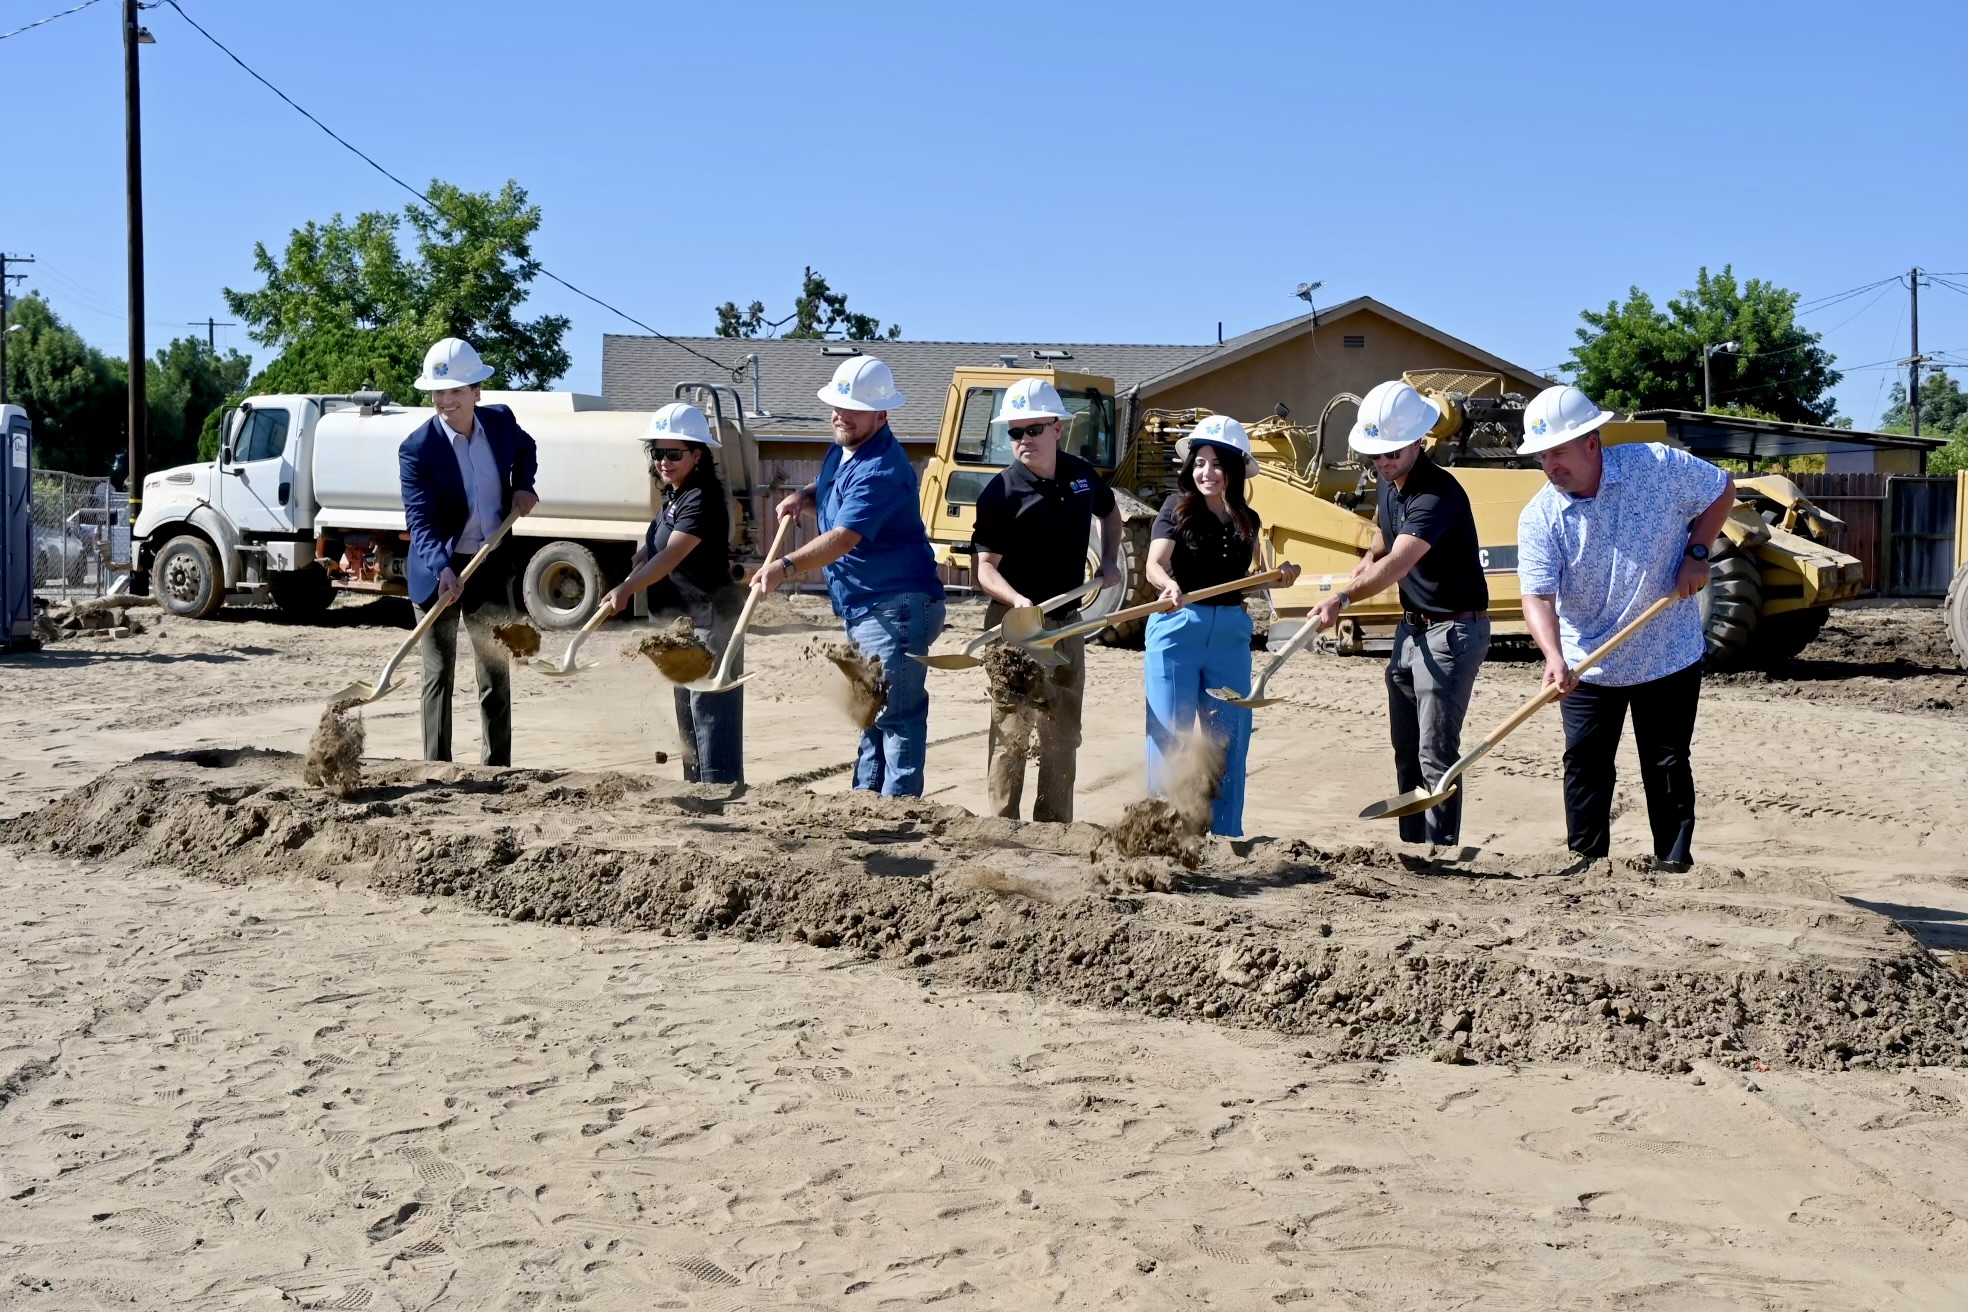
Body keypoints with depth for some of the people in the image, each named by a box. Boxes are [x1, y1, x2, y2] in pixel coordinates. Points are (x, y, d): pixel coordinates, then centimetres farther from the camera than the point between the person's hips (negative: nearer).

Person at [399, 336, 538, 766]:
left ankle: (497, 770, 21)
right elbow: (421, 521, -24)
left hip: (492, 565, 4)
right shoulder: (417, 449, -17)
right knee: (439, 676, 1)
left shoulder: (501, 421, -4)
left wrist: (523, 486, 2)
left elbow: (526, 449, 21)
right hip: (438, 570, -4)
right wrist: (442, 569, -40)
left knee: (498, 674, 11)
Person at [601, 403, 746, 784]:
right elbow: (656, 550, 26)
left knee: (711, 709, -12)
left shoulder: (703, 499, -17)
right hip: (684, 619, 11)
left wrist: (626, 589, -38)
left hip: (709, 616, -11)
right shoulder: (673, 496, 13)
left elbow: (672, 554, -28)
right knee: (687, 712, 17)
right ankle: (697, 788, 25)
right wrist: (639, 559, 3)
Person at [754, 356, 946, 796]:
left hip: (897, 607, -11)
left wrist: (787, 566, -46)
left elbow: (843, 538, -34)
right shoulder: (841, 453, 10)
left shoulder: (882, 471, -22)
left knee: (897, 713, -10)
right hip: (861, 608, 11)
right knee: (872, 711, 17)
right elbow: (827, 489, 31)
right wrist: (802, 496, 7)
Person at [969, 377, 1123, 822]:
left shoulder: (1082, 475, 2)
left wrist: (1110, 561, 10)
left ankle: (1055, 827, 25)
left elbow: (1109, 513, 25)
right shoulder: (1001, 493, -15)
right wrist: (1016, 600, -35)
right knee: (1012, 731, -8)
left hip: (1068, 623, 6)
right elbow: (986, 568, -17)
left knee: (1063, 734, 14)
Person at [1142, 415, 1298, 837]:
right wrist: (1169, 586, -38)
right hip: (1177, 628, -4)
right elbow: (1154, 564, -17)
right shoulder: (1178, 508, -4)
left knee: (1229, 737, 6)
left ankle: (1225, 835, 16)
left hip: (1230, 633, 4)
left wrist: (1278, 578, -3)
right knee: (1170, 736, 0)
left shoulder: (1246, 521, 9)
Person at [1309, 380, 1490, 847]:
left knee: (1435, 755, -10)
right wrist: (1367, 562, 7)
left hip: (1452, 632, -9)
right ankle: (1411, 846, 21)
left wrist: (1344, 597, -52)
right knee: (1406, 751, 13)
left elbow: (1397, 564, -39)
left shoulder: (1438, 494, -25)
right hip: (1411, 627, 9)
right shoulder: (1390, 484, 4)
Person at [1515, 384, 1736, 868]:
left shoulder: (1660, 466, -14)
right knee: (1585, 767, 3)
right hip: (1587, 667, 1)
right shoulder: (1539, 518, -13)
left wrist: (1696, 552, -10)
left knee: (1668, 768, 7)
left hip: (1669, 659, -1)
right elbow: (1538, 596, -21)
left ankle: (1675, 866, 16)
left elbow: (1721, 492, 3)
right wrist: (1555, 659, -37)